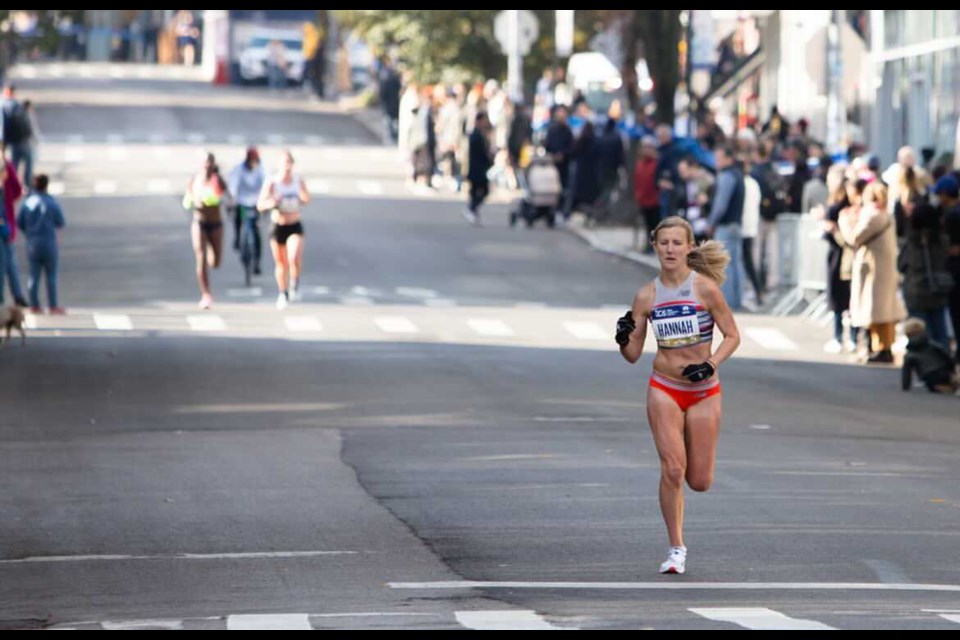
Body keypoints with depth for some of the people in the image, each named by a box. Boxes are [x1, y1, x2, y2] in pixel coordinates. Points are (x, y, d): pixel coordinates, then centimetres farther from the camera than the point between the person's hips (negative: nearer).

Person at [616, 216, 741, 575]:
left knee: (700, 482, 1)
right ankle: (676, 549, 0)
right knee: (672, 469, -14)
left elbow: (732, 336, -4)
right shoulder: (646, 296, 0)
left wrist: (710, 365, -19)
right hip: (664, 390, 1)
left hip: (704, 392, -1)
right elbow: (633, 355, 4)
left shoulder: (705, 287, -9)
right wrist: (623, 339, -17)